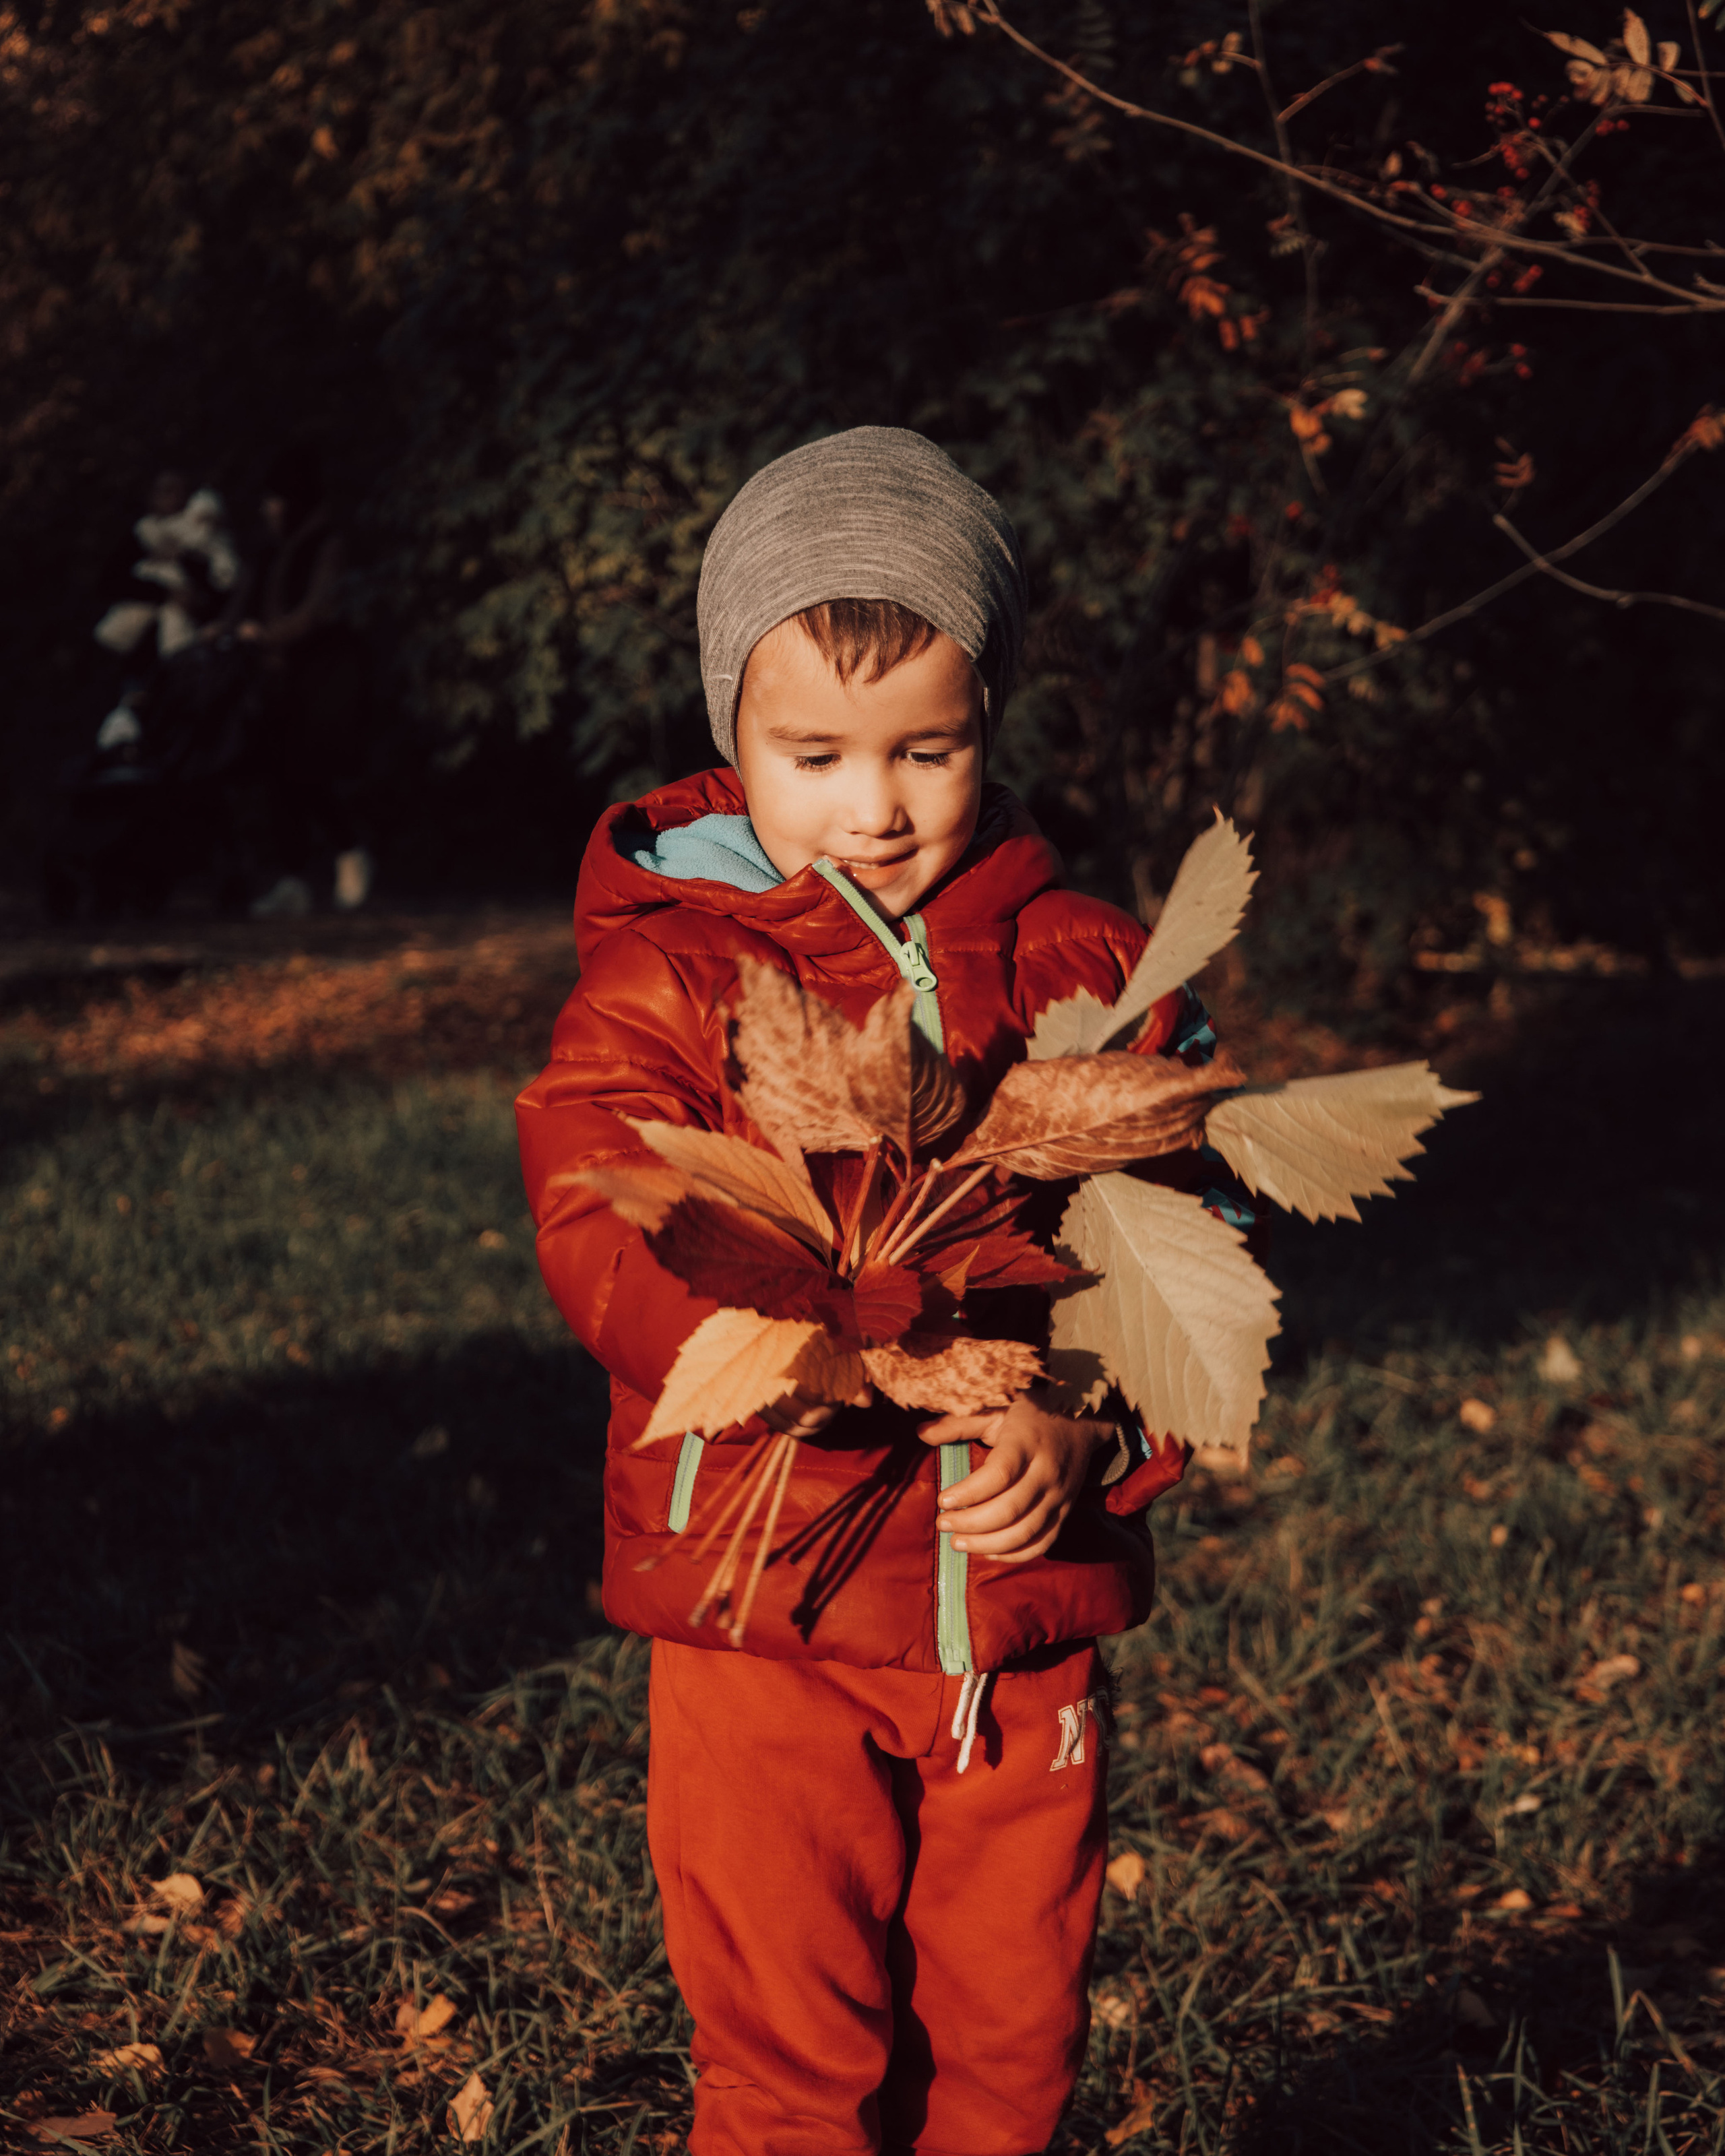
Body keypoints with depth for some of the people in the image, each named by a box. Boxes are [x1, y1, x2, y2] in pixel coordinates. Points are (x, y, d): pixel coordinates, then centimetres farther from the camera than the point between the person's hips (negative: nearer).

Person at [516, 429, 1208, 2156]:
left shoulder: (1088, 972, 3)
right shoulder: (662, 980, -4)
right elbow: (597, 1227, -17)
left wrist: (1092, 1438, -17)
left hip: (1031, 1621, 3)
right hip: (765, 1621, -2)